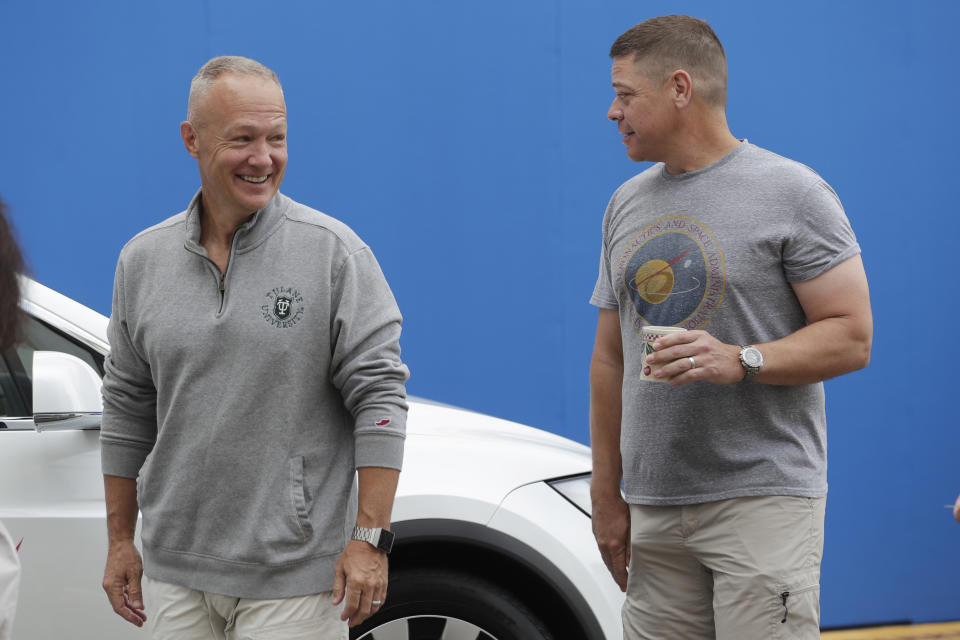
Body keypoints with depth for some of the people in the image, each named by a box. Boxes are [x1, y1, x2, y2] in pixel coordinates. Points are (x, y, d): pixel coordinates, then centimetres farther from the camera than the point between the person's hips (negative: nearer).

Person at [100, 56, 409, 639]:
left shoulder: (334, 252, -5)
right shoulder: (143, 260, 8)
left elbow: (379, 394, -8)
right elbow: (128, 408, 14)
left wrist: (371, 536, -14)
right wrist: (121, 541, 13)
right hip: (174, 570, 4)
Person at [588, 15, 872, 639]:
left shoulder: (790, 192, -4)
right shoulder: (627, 205, 15)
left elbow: (851, 336, -7)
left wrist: (742, 362, -22)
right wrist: (606, 495, 14)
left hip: (764, 500, -5)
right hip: (654, 511, 6)